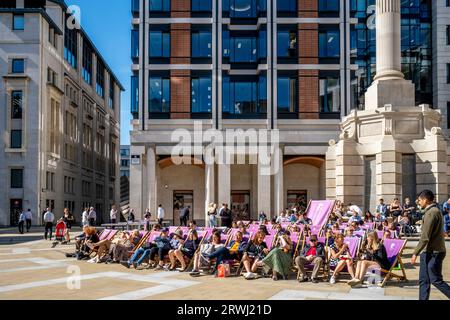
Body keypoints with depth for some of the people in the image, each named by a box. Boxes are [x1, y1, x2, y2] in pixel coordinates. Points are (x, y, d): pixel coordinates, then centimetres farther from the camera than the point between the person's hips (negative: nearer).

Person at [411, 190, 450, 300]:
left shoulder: (431, 212, -17)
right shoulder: (435, 211, 15)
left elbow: (425, 237, -22)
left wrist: (415, 253, -18)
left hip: (433, 253, -10)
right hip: (429, 252, 10)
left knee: (436, 280, -4)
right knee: (423, 280, 11)